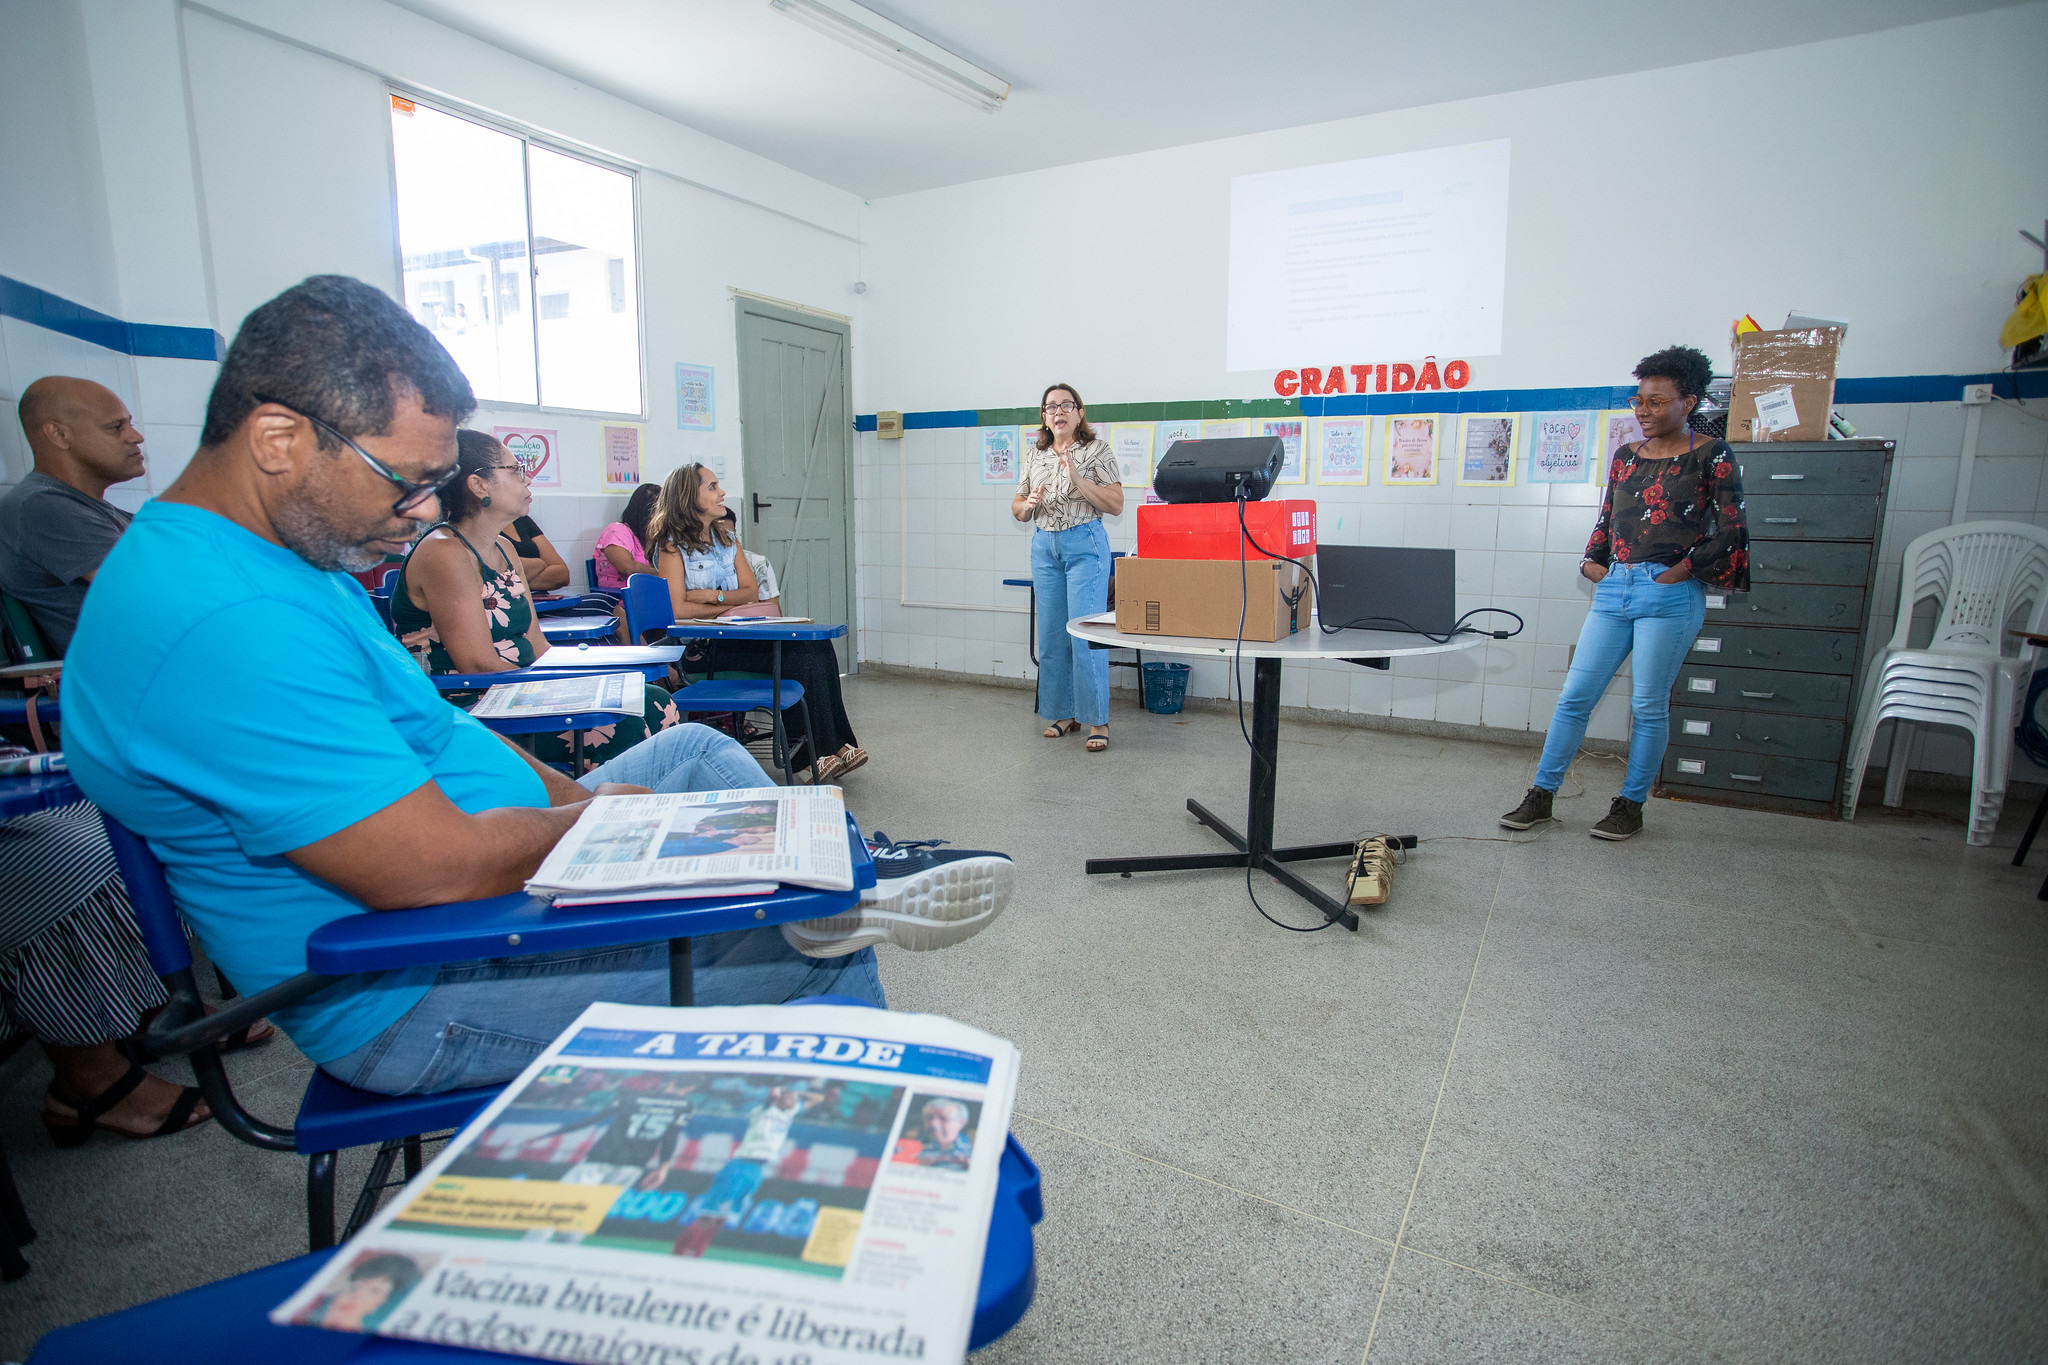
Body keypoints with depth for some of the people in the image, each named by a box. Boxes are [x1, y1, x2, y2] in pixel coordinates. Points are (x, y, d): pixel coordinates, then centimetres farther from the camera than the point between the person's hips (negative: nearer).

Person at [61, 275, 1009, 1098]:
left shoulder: (282, 551, 6)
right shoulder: (222, 620, -31)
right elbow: (440, 869, -33)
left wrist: (570, 795, 5)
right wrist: (596, 815, -13)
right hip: (421, 994, -10)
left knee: (695, 750, 16)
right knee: (815, 967, -9)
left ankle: (837, 895, 13)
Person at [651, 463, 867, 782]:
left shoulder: (726, 534, 17)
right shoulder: (672, 544, -3)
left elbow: (751, 591, 11)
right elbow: (678, 609, -13)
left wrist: (713, 595, -8)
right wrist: (730, 607, -5)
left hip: (736, 634, 7)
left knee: (817, 648, -20)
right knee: (798, 659, -26)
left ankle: (839, 745, -21)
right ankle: (827, 751, -17)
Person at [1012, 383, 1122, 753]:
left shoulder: (1097, 451, -1)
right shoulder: (1034, 456, 13)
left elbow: (1116, 505, -8)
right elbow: (1017, 508, 17)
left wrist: (1077, 479, -18)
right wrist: (1029, 503, -6)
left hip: (1085, 545, -5)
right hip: (1044, 547, 5)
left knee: (1085, 633, -9)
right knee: (1051, 636, 6)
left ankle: (1097, 721, -2)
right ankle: (1064, 714, 18)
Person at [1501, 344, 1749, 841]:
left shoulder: (1712, 456, 0)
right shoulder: (1625, 456, 14)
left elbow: (1731, 530, -2)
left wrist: (1683, 569, -9)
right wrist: (1592, 560, 5)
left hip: (1669, 596, -5)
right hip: (1614, 590, 5)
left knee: (1649, 705, 2)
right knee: (1574, 696, 2)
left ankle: (1631, 805, 15)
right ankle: (1541, 795, 8)